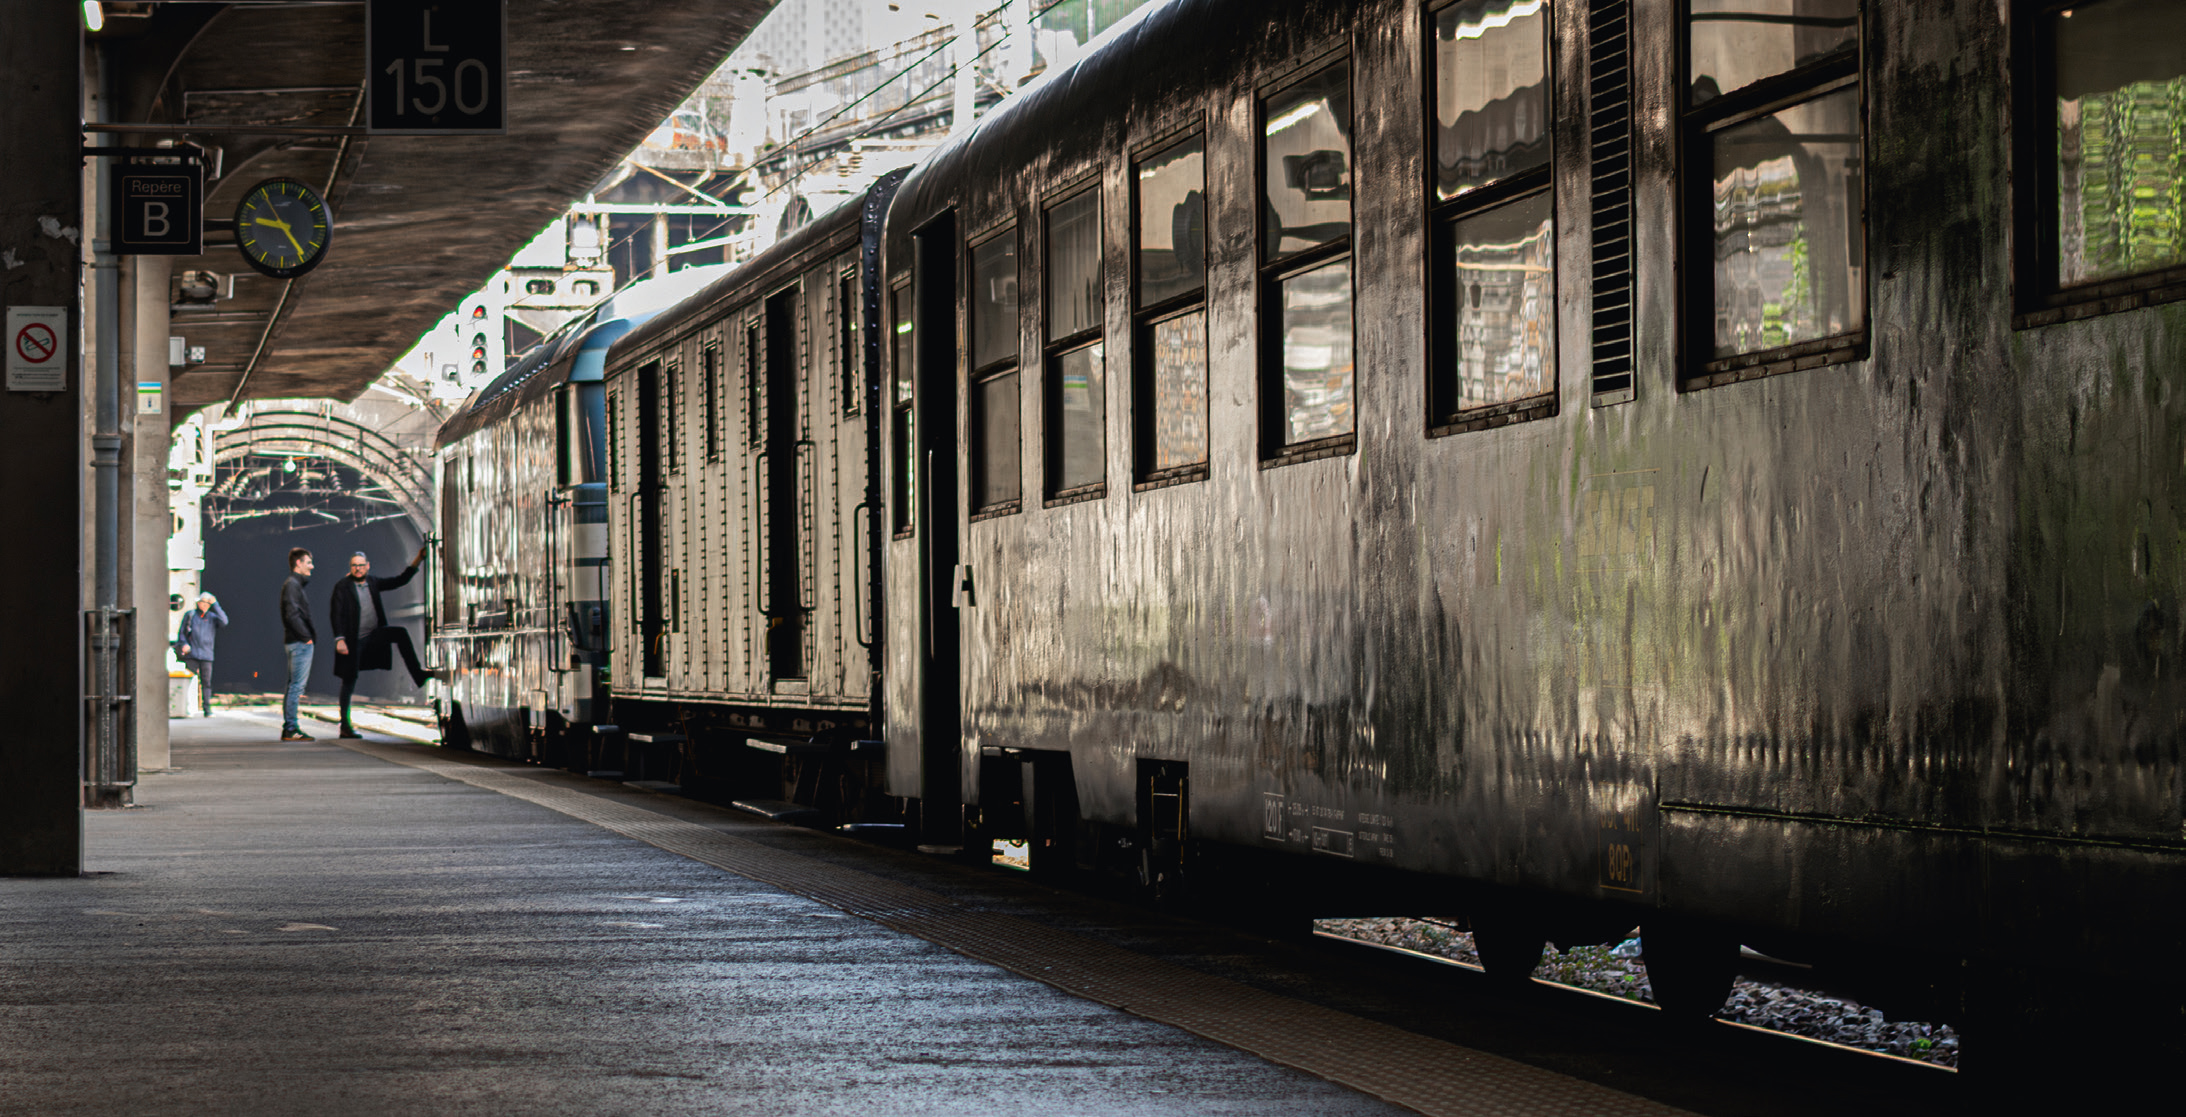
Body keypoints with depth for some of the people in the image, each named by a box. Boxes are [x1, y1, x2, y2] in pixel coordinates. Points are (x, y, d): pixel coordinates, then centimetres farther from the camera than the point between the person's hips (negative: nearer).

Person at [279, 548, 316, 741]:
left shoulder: (296, 584, 20)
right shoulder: (292, 585, -11)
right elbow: (292, 615, -20)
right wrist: (307, 636, -17)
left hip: (297, 643, 10)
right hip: (300, 643, -10)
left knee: (294, 686, 11)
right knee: (296, 686, -10)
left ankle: (288, 728, 13)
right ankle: (291, 728, -11)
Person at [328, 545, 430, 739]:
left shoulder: (373, 583, 9)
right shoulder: (342, 586, -5)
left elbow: (400, 580, 14)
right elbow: (336, 614, -9)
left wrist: (417, 561, 4)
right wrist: (339, 639, -19)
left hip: (373, 635, 4)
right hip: (353, 642, -4)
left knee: (400, 633, -18)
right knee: (349, 681, -1)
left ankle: (417, 675, -14)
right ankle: (345, 726, 7)